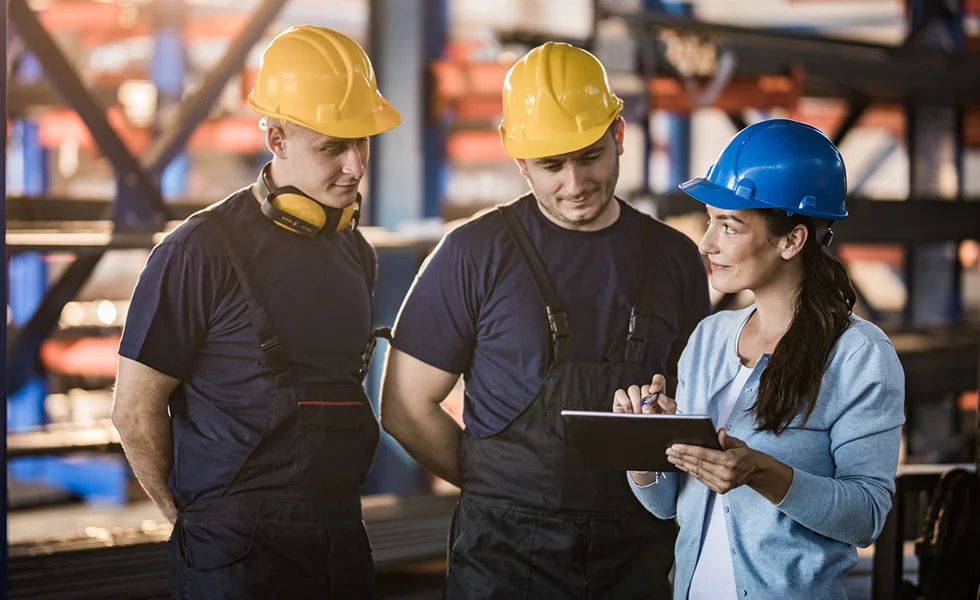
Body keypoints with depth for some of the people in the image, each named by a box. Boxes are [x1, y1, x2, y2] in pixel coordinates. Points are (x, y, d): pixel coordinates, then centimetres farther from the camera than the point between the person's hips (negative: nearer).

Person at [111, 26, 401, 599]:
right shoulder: (201, 251, -11)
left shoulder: (356, 253, 11)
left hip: (342, 532, 6)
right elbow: (135, 412, -8)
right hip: (238, 548, -6)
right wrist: (191, 515, 1)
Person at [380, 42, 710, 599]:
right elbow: (407, 408, -2)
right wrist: (505, 490, -2)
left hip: (637, 552, 3)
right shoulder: (475, 254, -4)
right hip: (509, 552, -2)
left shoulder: (674, 257, 5)